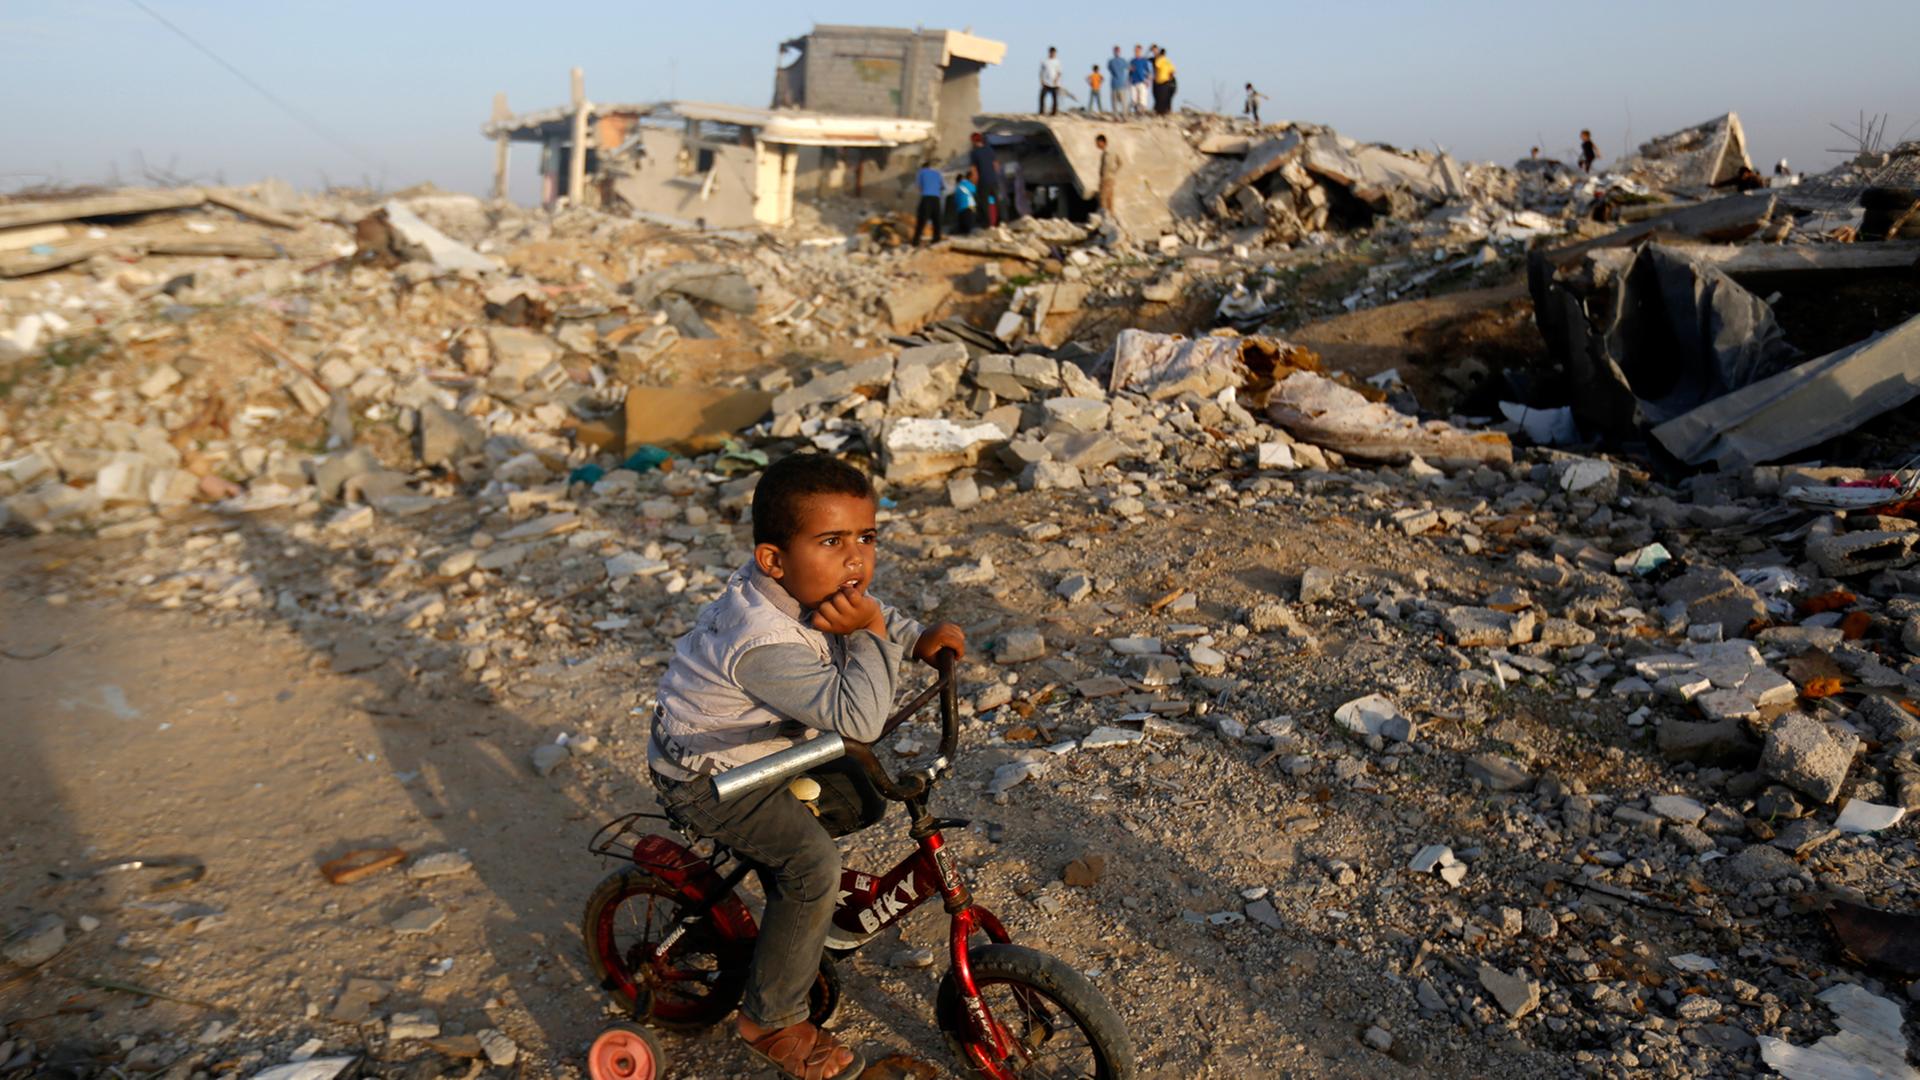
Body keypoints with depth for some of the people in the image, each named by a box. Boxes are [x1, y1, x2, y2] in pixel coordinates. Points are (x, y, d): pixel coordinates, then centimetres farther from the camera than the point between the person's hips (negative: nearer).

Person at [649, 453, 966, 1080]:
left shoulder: (806, 588, -11)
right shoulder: (765, 644, -38)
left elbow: (870, 610, 11)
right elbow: (860, 718, -38)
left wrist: (920, 638, -6)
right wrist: (872, 632, -36)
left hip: (762, 746, 9)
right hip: (705, 775, -9)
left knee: (862, 799, 9)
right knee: (814, 865, -22)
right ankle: (770, 1021, -2)